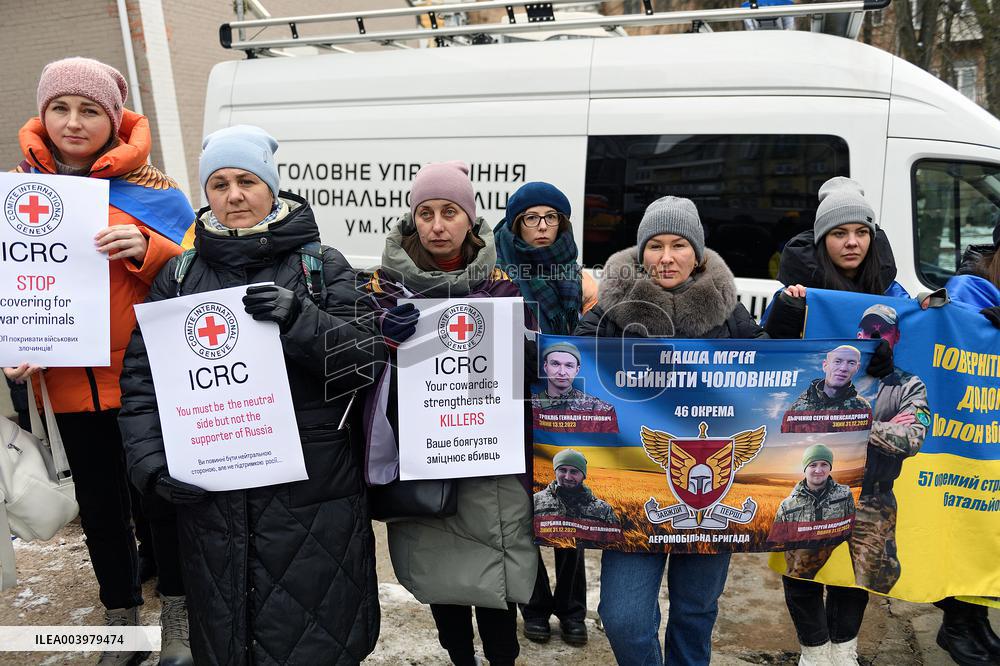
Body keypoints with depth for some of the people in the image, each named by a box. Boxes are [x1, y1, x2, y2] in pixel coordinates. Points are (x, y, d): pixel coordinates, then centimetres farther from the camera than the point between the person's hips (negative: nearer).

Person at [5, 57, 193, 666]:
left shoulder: (150, 190, -6)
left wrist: (145, 250, -22)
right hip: (69, 383, 4)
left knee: (164, 499, 9)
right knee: (101, 506, 17)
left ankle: (177, 615, 31)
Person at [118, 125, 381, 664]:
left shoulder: (323, 266, 2)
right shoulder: (180, 275, 8)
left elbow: (364, 355, -6)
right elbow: (140, 377, 8)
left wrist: (300, 320, -23)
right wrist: (152, 463, -5)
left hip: (310, 494, -2)